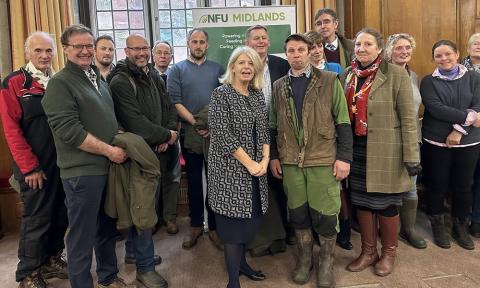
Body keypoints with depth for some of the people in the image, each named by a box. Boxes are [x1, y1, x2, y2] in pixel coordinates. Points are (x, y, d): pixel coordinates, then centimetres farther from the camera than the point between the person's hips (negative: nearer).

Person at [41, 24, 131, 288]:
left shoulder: (98, 78, 14)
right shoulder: (60, 83, -9)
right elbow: (69, 130, -19)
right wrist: (109, 150, -16)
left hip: (109, 166, 8)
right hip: (82, 171, -7)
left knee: (108, 227, 19)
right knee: (82, 234, 4)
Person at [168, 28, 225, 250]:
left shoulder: (217, 69, 10)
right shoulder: (177, 70, 6)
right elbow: (175, 101, -4)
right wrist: (196, 123, -14)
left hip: (216, 134, 1)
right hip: (190, 134, 0)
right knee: (194, 180, 9)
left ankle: (214, 227, 15)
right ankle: (196, 225, 22)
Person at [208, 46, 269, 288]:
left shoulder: (258, 95, 10)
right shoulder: (221, 94, -9)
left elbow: (263, 130, 11)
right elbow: (223, 134, -17)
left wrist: (265, 160, -3)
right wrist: (249, 163, -17)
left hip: (256, 168, 6)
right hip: (231, 168, -6)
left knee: (250, 218, 12)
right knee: (234, 220, -1)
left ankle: (241, 262, 33)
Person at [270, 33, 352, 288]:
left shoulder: (329, 81, 0)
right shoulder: (278, 86, 10)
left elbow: (343, 122, -2)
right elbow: (273, 126, 13)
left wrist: (344, 157, -7)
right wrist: (273, 156, 9)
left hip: (324, 160, -3)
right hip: (290, 162, 3)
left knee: (324, 215, 3)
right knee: (298, 213, 11)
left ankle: (326, 263, 25)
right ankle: (304, 259, 31)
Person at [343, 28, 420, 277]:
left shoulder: (396, 74, -7)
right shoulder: (348, 74, 7)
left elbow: (408, 117, -9)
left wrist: (411, 156, -13)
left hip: (385, 151, -4)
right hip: (356, 150, 4)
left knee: (386, 204, 8)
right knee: (361, 201, 13)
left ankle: (388, 253, 31)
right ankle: (368, 251, 32)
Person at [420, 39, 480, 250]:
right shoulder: (429, 81, 1)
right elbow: (435, 108, -12)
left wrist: (459, 130, -15)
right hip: (436, 142, -1)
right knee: (437, 186, 6)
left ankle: (460, 227, 28)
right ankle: (438, 226, 25)